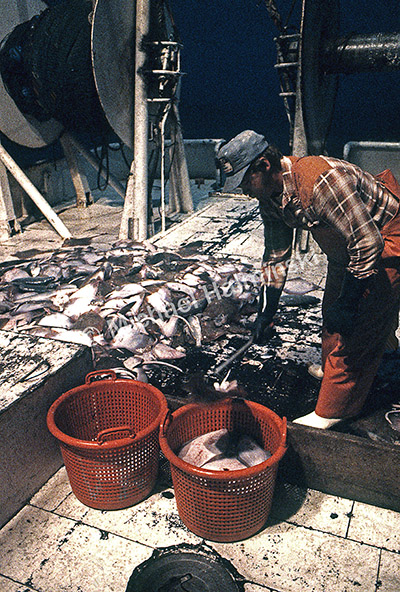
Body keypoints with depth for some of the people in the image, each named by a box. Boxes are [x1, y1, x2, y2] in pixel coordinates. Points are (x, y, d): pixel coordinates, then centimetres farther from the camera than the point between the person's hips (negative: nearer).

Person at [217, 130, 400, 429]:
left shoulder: (322, 180, -37)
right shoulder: (270, 196, -8)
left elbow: (368, 242, -33)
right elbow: (276, 254, 2)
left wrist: (347, 303, -27)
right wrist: (266, 311, 1)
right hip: (347, 244, 9)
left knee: (358, 327, -7)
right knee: (332, 313, 20)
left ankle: (333, 410, 6)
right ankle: (333, 371, 44)